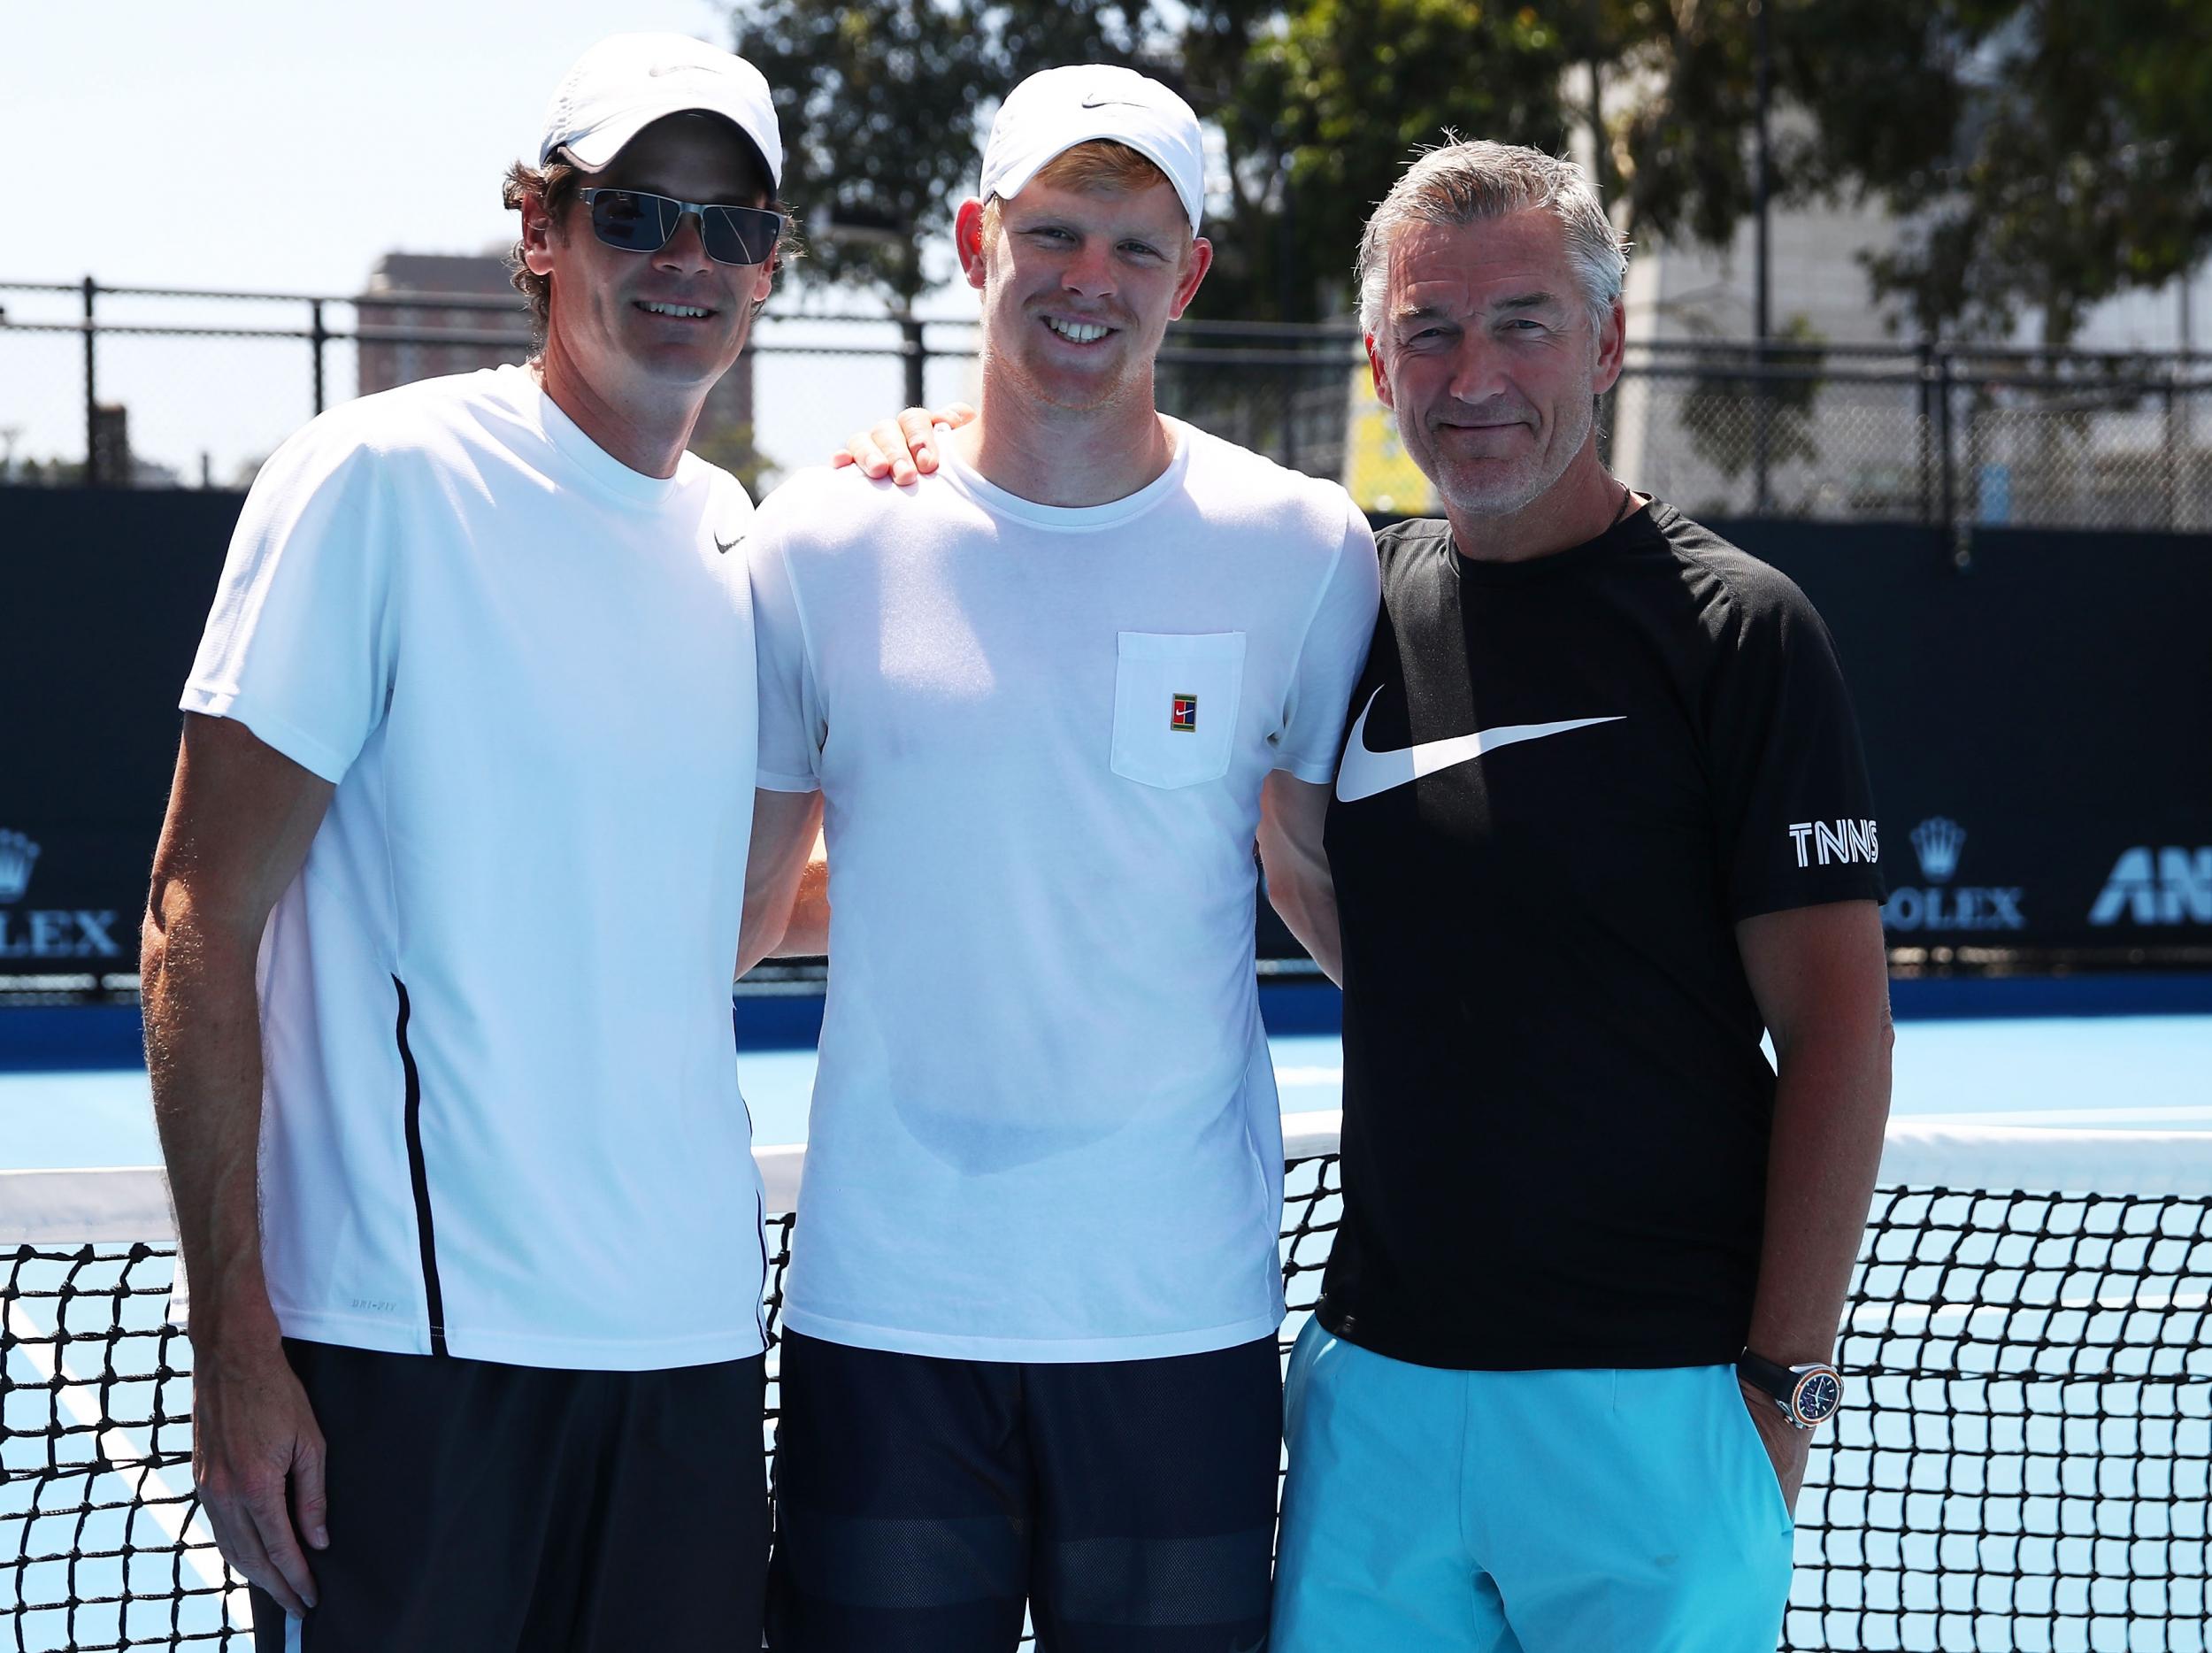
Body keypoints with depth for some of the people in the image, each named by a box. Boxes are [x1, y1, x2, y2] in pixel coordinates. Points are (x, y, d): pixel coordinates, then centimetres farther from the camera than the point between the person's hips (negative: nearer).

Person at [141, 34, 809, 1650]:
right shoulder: (381, 478, -7)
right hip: (414, 1340, -6)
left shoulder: (736, 537, 12)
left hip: (693, 1339, 6)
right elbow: (201, 923, -10)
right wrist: (235, 1343, -15)